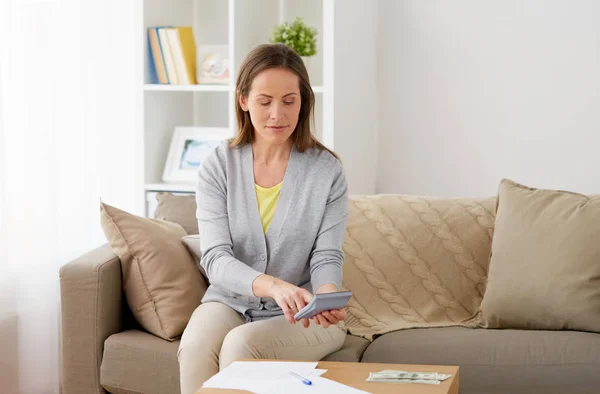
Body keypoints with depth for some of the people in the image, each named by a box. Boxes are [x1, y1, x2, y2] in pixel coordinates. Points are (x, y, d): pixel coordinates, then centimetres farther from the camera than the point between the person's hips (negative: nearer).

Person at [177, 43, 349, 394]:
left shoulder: (327, 171, -6)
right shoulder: (218, 167, -4)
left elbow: (327, 257, -5)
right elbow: (216, 258, -13)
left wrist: (327, 296, -31)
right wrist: (272, 286, -34)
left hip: (304, 317, -1)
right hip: (231, 301, 1)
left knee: (241, 344, -32)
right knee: (196, 346, -31)